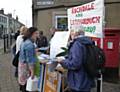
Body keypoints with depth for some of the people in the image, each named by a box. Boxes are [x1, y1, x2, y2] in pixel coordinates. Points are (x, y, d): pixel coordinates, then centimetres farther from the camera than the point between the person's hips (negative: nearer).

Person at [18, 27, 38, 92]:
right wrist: (32, 71, -22)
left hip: (22, 64, 10)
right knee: (26, 82, 0)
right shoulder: (29, 44, -23)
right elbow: (30, 59, -25)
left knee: (23, 80, 19)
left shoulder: (24, 41, 8)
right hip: (26, 66, -10)